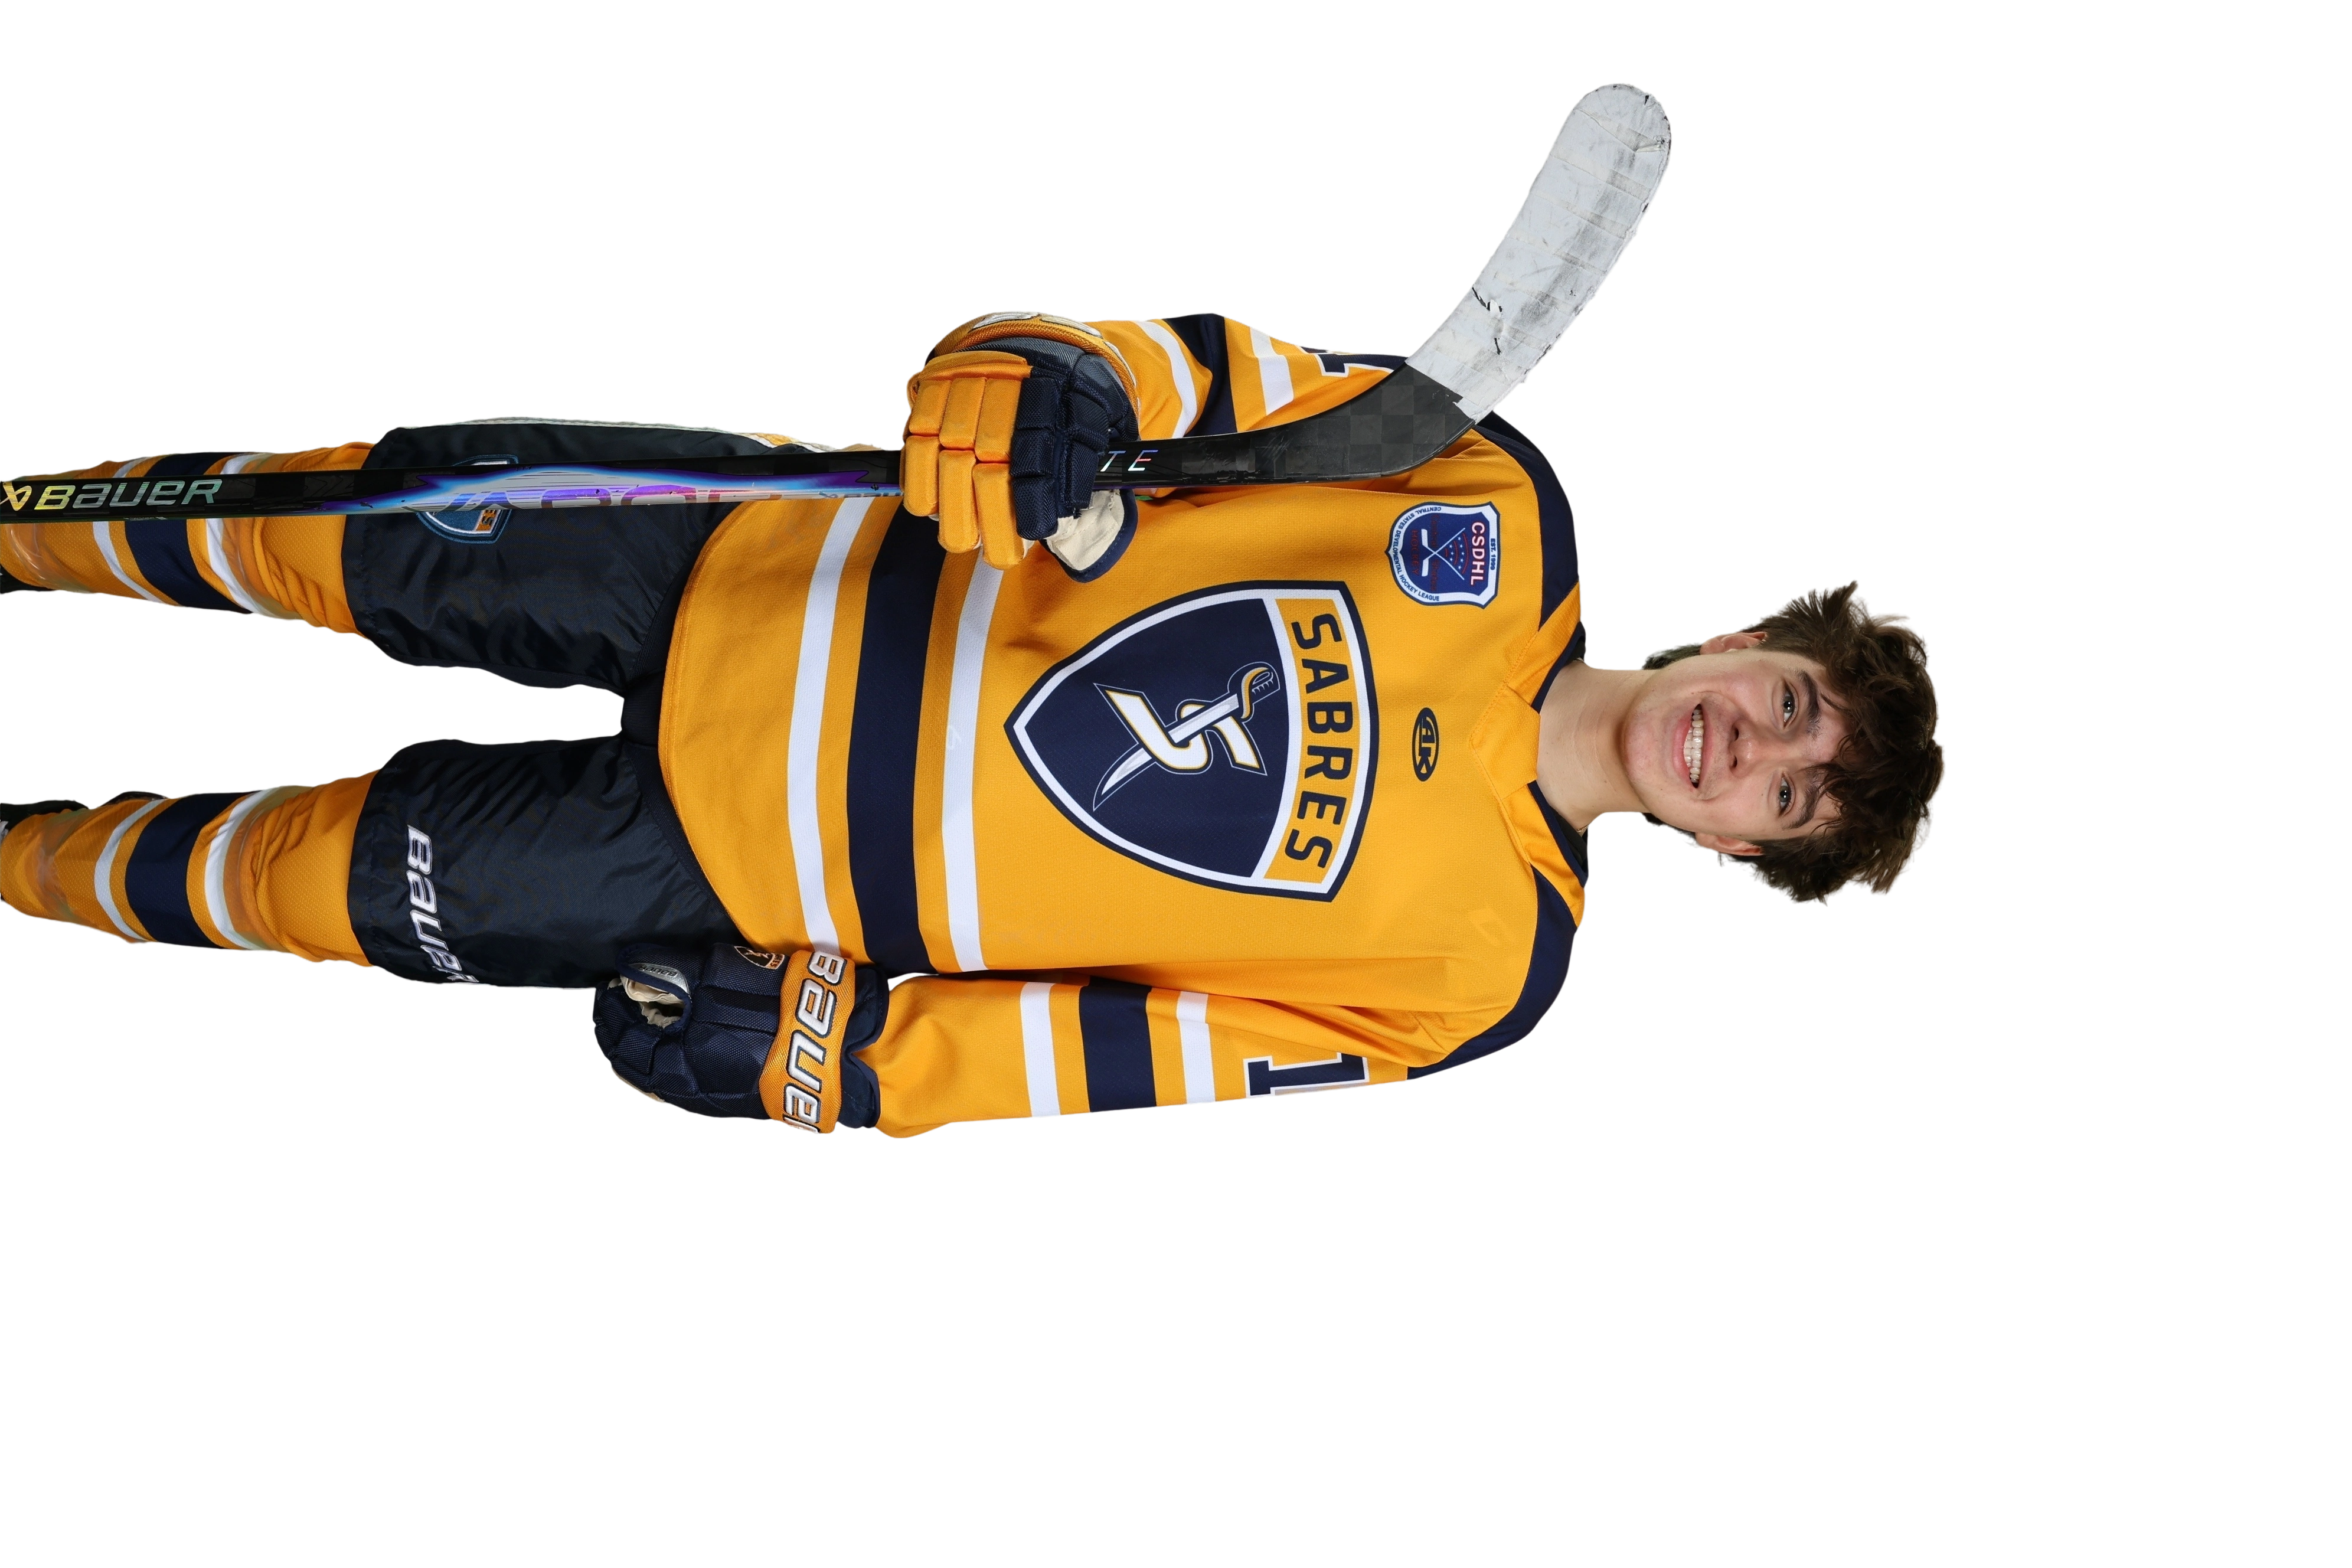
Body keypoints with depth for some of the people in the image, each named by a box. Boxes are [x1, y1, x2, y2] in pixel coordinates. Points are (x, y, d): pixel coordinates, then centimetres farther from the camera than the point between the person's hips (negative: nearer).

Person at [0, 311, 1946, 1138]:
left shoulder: (1476, 963, -12)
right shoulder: (1508, 516, -8)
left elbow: (1151, 1050, -12)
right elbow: (1200, 366, -7)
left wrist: (818, 1052, -16)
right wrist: (1040, 386, -29)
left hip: (767, 874, -2)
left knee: (339, 879, -4)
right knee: (392, 535, 1)